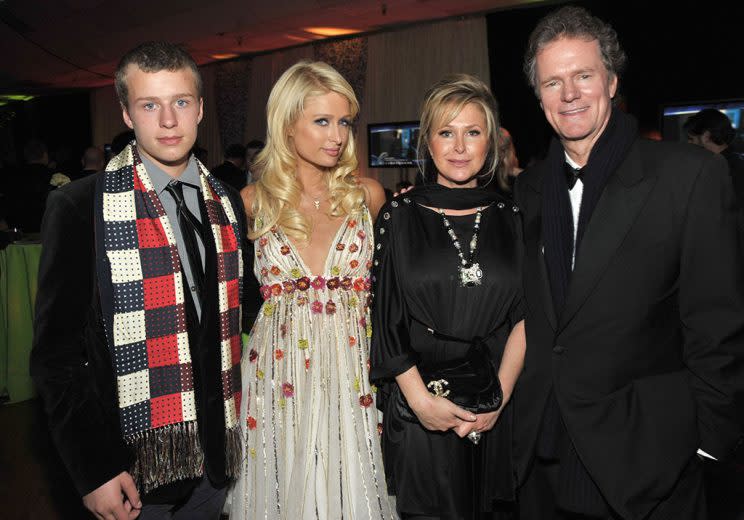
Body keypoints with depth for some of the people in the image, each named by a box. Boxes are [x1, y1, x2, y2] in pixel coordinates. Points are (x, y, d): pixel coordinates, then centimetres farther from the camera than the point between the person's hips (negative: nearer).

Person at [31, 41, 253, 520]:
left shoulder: (228, 203, 3)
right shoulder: (81, 207, -11)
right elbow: (56, 350, -10)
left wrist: (242, 424, 8)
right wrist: (94, 471, -12)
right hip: (132, 464, -4)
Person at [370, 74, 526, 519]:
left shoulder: (510, 218, 3)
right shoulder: (400, 216, -3)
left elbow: (525, 317, 1)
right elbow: (385, 319, -5)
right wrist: (420, 400, -12)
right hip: (417, 408, -2)